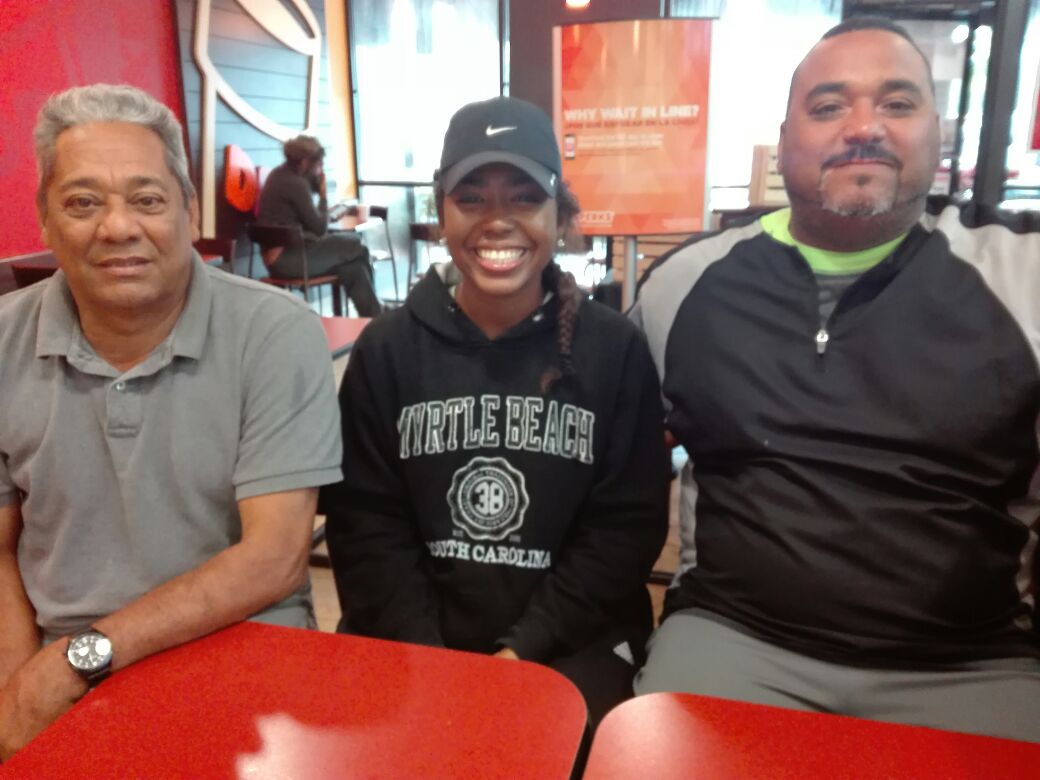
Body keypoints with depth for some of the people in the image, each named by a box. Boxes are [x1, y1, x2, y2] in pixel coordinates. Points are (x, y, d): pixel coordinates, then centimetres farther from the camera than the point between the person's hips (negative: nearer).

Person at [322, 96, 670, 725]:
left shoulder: (615, 349, -3)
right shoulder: (386, 349, 0)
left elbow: (627, 527, -4)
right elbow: (366, 525, -1)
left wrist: (525, 648, -11)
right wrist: (428, 657, -10)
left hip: (570, 644, -1)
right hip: (411, 641, 1)